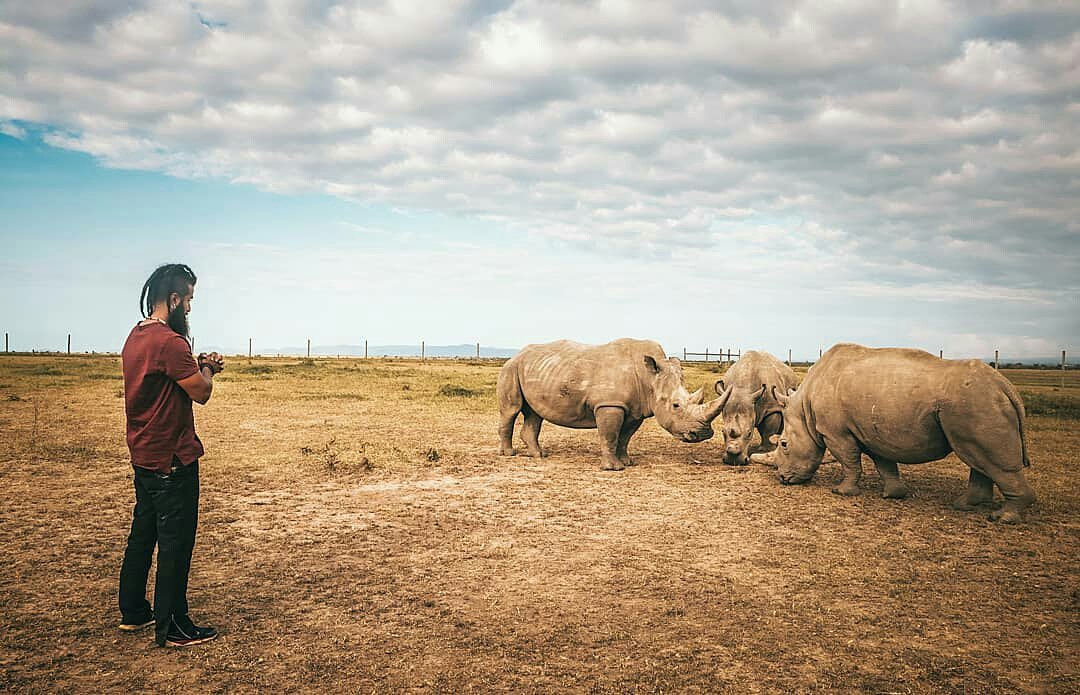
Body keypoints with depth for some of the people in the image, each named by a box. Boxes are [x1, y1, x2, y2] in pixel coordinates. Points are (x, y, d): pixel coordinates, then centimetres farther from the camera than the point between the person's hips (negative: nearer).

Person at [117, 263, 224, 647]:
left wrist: (198, 366, 6)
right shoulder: (169, 341, -22)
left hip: (144, 456, 10)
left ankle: (133, 612, 31)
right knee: (175, 544, -1)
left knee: (143, 534, 19)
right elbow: (201, 392, -16)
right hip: (172, 459, -10)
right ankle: (172, 628, 8)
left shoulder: (136, 337, 9)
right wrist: (207, 368, 3)